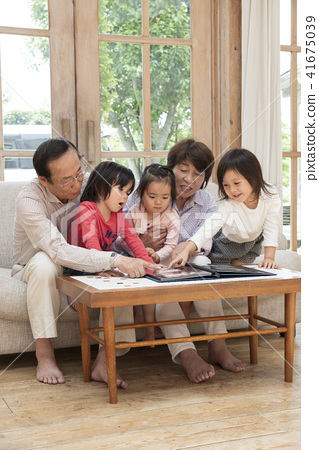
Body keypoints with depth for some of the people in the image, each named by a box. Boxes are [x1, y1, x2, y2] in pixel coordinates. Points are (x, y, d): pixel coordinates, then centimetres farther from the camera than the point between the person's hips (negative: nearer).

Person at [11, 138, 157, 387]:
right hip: (32, 270, -4)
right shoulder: (29, 199, -28)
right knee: (44, 262, -38)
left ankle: (103, 362, -23)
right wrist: (115, 259, -48)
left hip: (84, 267, 4)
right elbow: (58, 251, -40)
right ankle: (44, 354, -25)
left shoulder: (90, 183, -14)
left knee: (125, 275, -23)